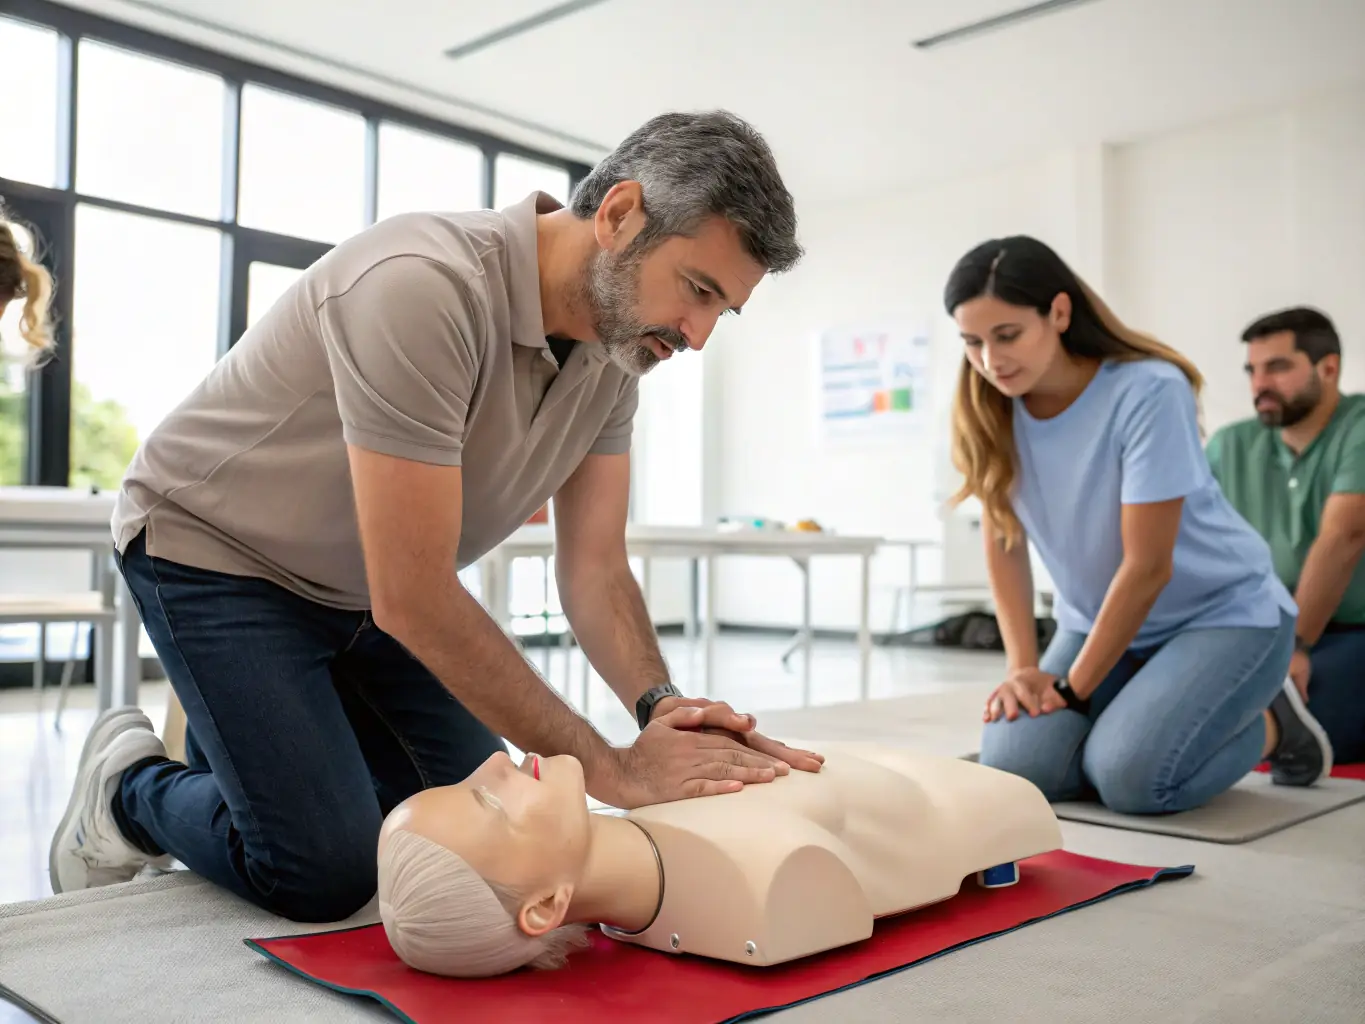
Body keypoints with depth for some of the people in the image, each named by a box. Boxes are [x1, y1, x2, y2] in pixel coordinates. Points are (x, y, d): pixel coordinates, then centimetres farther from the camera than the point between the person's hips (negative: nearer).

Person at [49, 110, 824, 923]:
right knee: (325, 875, -15)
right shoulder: (425, 286, -35)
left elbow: (595, 569, -7)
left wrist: (660, 704, -27)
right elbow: (413, 598, -34)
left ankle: (239, 743, 26)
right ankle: (130, 792, 15)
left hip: (363, 588, 7)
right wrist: (611, 769, -30)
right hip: (217, 552, -7)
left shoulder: (616, 344, -10)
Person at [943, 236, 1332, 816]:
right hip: (1097, 622, 5)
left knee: (1129, 777, -26)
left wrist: (1073, 689, -18)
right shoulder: (989, 411, -10)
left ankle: (1269, 724, 5)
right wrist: (1024, 666, -14)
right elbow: (1004, 544, -5)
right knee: (1015, 766, -17)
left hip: (1224, 614, -4)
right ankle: (1144, 708, 13)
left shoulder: (1149, 392, -25)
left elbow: (1148, 567, -22)